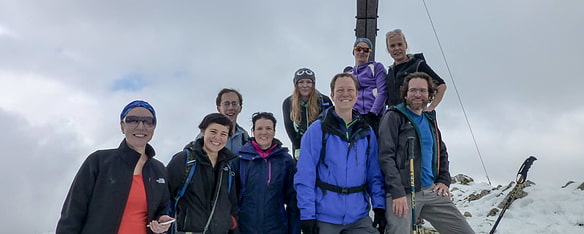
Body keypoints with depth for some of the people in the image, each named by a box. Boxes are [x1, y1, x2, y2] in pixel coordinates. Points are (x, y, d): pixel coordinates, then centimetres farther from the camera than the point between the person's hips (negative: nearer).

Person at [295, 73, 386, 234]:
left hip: (359, 218, 3)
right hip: (324, 218, -3)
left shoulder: (367, 132, 7)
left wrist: (379, 207, -1)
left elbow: (374, 175, 9)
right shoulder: (317, 130, -5)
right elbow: (304, 177, -8)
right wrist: (307, 216, -13)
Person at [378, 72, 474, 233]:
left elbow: (442, 152, 28)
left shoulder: (430, 120, 18)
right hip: (403, 194, -6)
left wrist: (444, 180, 12)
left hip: (432, 191, 7)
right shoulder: (394, 117, -4)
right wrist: (397, 193, -18)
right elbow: (386, 156, -12)